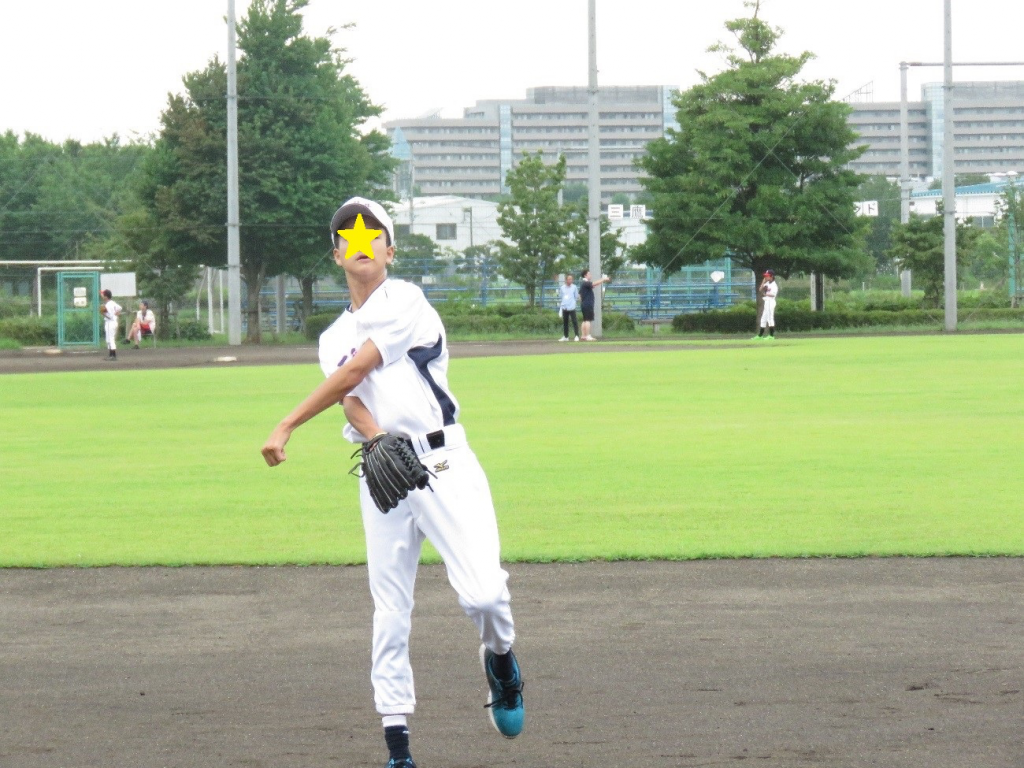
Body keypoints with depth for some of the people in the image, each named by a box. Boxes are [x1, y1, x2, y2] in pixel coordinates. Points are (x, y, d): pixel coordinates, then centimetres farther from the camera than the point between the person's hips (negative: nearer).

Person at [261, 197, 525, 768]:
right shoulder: (335, 338, 18)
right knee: (391, 613, 1)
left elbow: (357, 372, -8)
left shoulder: (405, 301, 0)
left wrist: (288, 427, -5)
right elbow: (352, 403, -1)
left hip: (444, 463, -5)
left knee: (483, 592, -20)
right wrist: (381, 441, -24)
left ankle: (500, 658, 12)